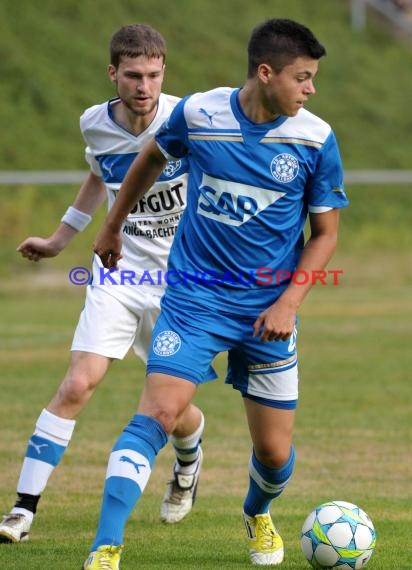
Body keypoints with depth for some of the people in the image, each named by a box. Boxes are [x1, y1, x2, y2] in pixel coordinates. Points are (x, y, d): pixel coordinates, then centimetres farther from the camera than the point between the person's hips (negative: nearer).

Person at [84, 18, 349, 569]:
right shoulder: (198, 113, -10)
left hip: (268, 310, 2)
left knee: (275, 451, 7)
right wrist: (112, 227, 23)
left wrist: (288, 304, -13)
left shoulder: (316, 139, -9)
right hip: (194, 296, -1)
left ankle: (258, 514, 43)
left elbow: (325, 233, 0)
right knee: (157, 414, -21)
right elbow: (151, 158, 13)